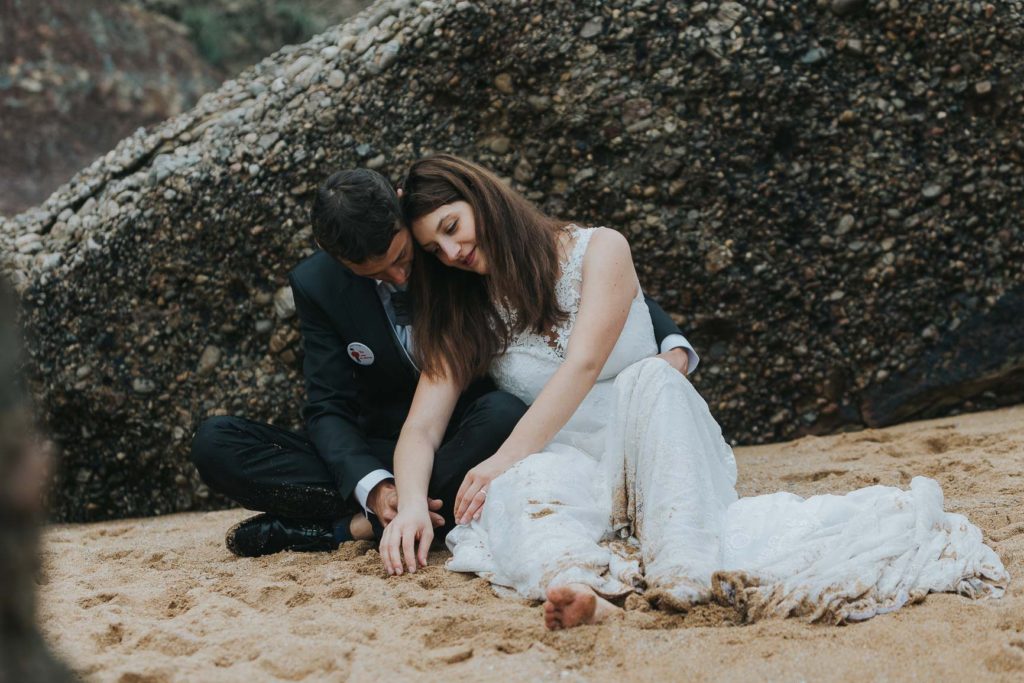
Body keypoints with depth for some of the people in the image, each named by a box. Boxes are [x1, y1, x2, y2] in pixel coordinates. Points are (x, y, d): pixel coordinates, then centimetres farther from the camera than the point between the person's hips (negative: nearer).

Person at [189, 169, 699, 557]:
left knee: (505, 413, -39)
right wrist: (372, 487, -30)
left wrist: (672, 345, -26)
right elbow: (329, 409, -8)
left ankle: (347, 528, -28)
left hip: (473, 445, -1)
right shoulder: (317, 287, -6)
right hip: (385, 456, 2)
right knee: (215, 442, -17)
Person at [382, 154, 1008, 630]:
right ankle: (573, 582, -69)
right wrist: (412, 506, -21)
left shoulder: (597, 251, 0)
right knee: (523, 488, -35)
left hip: (648, 444, -1)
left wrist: (505, 458, -23)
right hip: (568, 461, 2)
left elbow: (583, 366, -14)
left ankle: (687, 567, -54)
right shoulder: (461, 319, 12)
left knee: (648, 377, -35)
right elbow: (423, 426, 0)